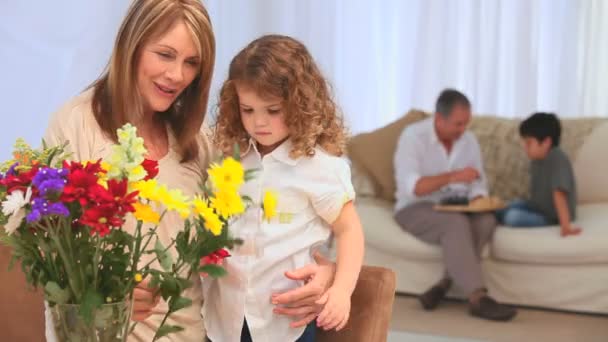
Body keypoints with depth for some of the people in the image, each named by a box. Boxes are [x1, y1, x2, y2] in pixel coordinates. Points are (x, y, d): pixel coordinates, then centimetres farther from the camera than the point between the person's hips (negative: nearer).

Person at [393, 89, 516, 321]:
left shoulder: (469, 140, 5)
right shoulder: (413, 136, -12)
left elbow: (478, 185, 7)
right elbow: (410, 187, -23)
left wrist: (477, 202, -16)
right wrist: (452, 176, -31)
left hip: (456, 209, 5)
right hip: (416, 209, -5)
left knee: (486, 220, -28)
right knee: (456, 223, -35)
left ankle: (443, 284, -25)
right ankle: (478, 298, -38)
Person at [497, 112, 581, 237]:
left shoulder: (558, 160, -27)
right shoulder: (537, 158, 1)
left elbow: (559, 194, -35)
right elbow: (536, 192, 6)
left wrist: (565, 226, -38)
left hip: (554, 216, -8)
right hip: (539, 207, 8)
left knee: (513, 217, -22)